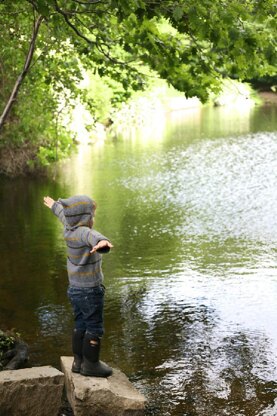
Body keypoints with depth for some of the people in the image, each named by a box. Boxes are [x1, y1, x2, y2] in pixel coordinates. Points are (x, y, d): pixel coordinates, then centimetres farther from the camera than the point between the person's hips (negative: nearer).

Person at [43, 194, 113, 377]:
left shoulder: (69, 229, -1)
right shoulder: (83, 232, -26)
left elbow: (64, 214, 22)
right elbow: (93, 236, -52)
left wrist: (54, 205, 43)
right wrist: (102, 242, -75)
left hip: (75, 289, 9)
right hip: (90, 291, -9)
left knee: (81, 325, 18)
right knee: (95, 328, 4)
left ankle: (79, 361, 27)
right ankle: (91, 364, 12)